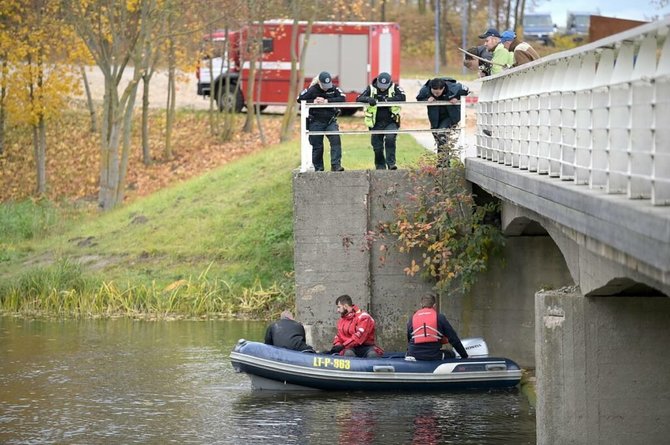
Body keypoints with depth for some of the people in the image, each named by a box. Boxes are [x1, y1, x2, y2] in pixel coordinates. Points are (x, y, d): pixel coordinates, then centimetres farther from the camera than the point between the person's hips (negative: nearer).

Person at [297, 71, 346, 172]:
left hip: (330, 121, 1)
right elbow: (299, 99, -5)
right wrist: (313, 101, -17)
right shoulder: (312, 90, -6)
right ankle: (318, 168, 14)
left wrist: (327, 101, -18)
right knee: (317, 146, 3)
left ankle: (336, 165, -18)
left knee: (336, 140, -17)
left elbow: (342, 98, -11)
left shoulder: (333, 89, 0)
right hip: (316, 122, -1)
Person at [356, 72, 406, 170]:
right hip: (376, 123, 2)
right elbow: (359, 99, -7)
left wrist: (387, 100, -24)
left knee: (390, 138, -26)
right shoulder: (371, 89, 0)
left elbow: (402, 97, -18)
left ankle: (391, 162, -17)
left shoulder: (394, 88, -2)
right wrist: (369, 99, -28)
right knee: (377, 147, 4)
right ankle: (380, 166, 23)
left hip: (391, 122, -2)